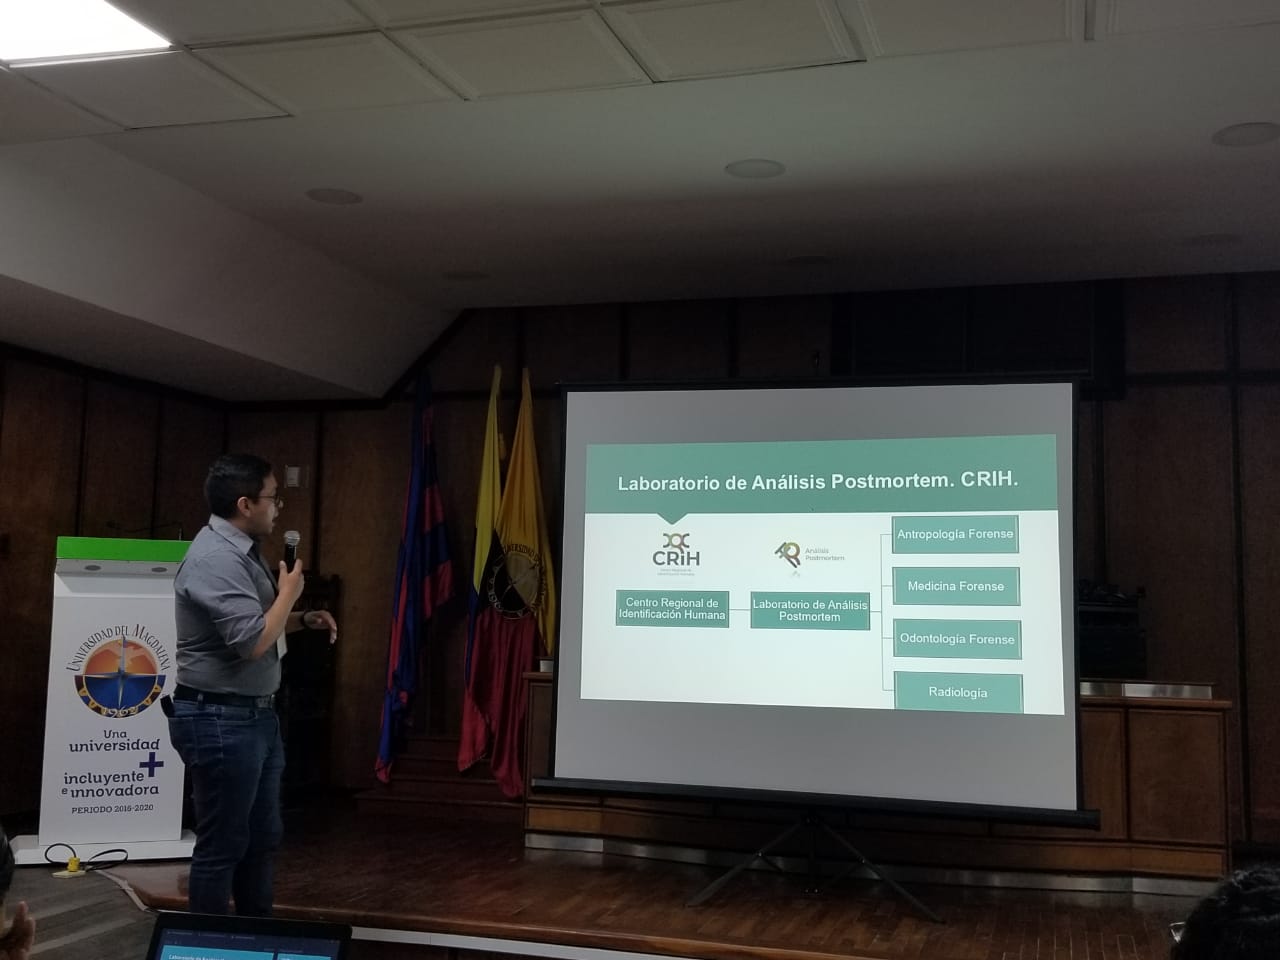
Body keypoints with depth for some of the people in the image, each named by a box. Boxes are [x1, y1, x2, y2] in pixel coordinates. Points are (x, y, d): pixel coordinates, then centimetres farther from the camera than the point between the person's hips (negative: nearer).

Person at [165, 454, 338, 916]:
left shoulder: (240, 550, 11)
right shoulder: (215, 558, -21)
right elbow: (252, 641, -26)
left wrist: (303, 619, 9)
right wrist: (289, 591, -12)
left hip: (254, 715, 10)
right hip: (220, 721, -10)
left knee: (262, 838, 18)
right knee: (222, 845, 0)